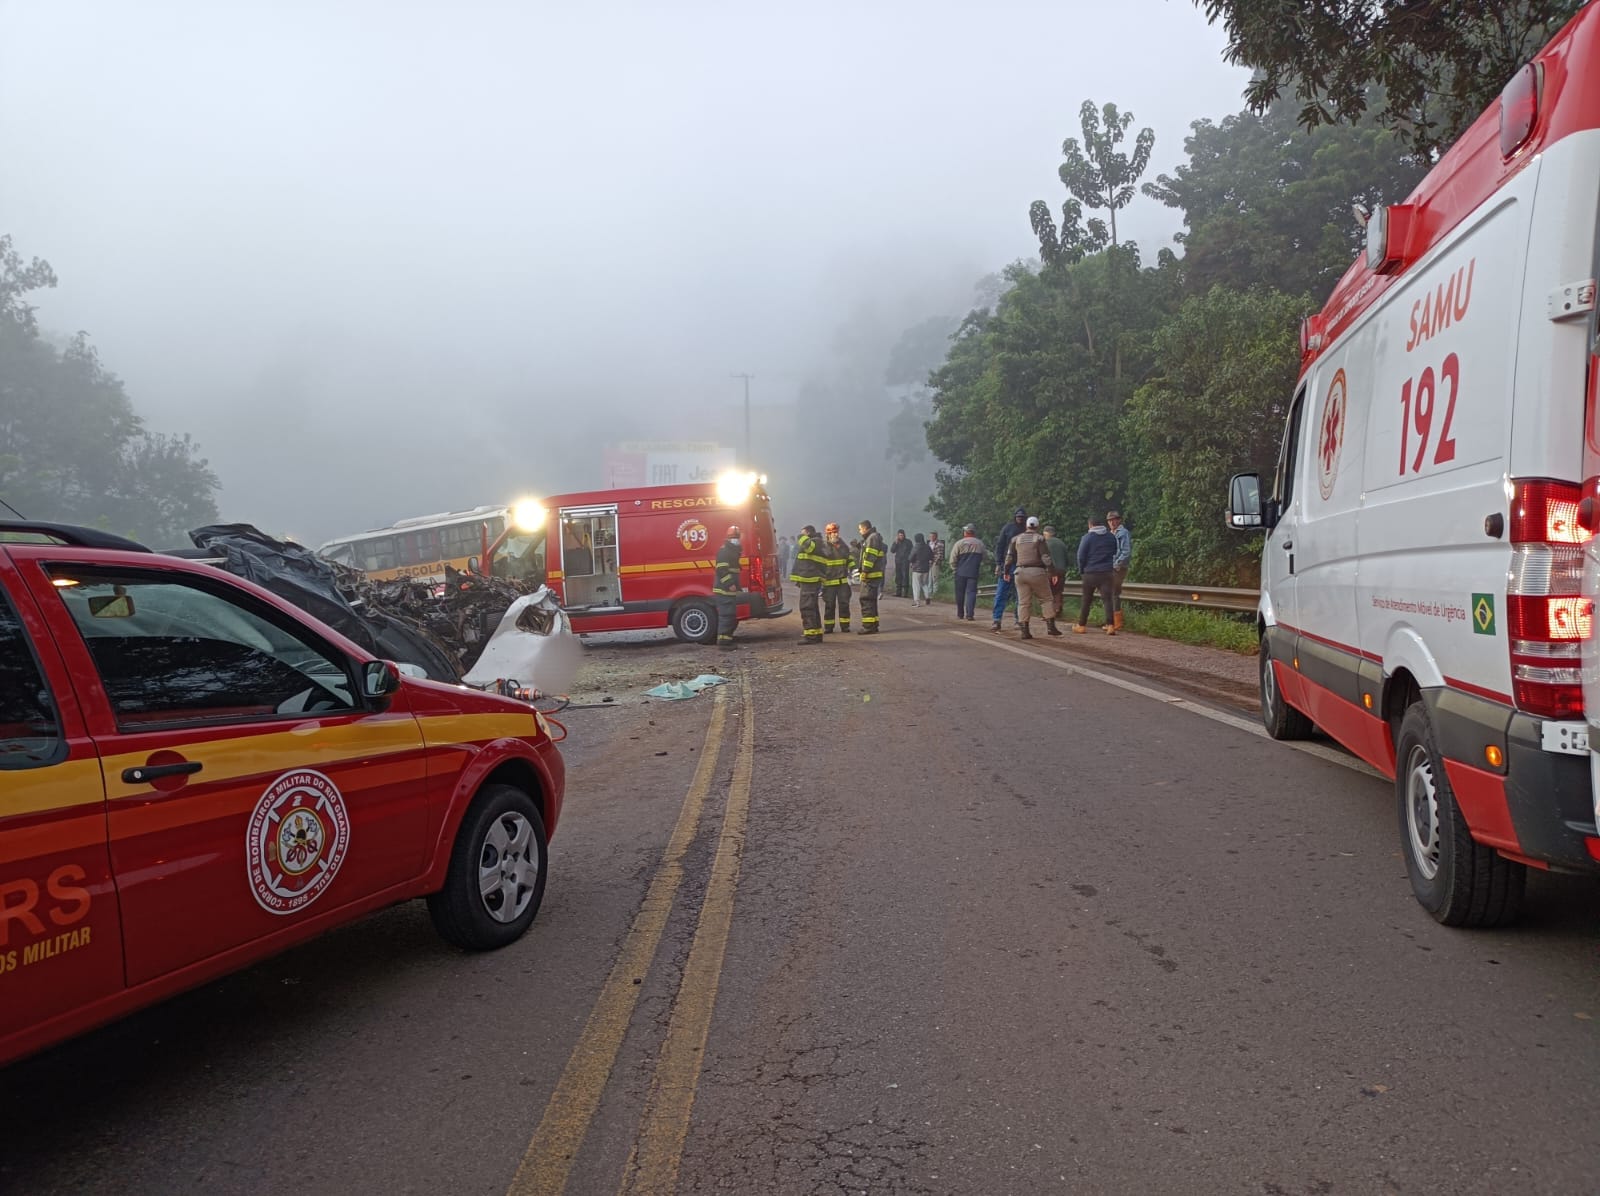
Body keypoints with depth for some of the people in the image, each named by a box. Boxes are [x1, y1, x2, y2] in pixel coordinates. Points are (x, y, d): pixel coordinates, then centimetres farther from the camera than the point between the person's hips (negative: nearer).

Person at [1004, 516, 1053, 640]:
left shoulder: (1016, 539, 10)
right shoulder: (1039, 539, -2)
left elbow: (1009, 557, 10)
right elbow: (1046, 557, -9)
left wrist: (1006, 572, 19)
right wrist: (1051, 572, -6)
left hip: (1020, 572, 3)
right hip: (1037, 572, -3)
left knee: (1023, 602, 3)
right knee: (1046, 599, 8)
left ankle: (1025, 630, -3)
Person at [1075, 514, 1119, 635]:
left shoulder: (1087, 537, -7)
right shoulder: (1111, 537, 5)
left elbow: (1081, 556, -7)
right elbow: (1115, 554, 15)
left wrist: (1081, 570, 6)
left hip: (1090, 573, -2)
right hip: (1106, 573, 2)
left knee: (1086, 600, 9)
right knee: (1108, 599, -2)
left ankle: (1081, 625, 16)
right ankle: (1111, 626, -14)